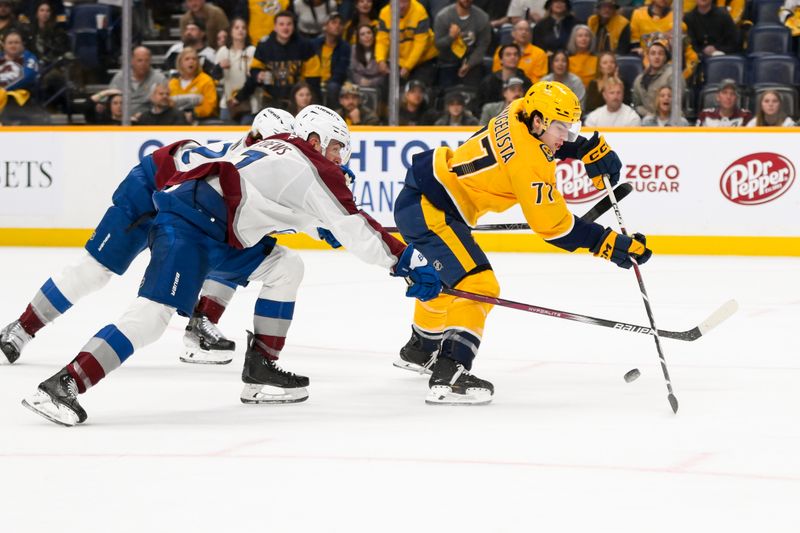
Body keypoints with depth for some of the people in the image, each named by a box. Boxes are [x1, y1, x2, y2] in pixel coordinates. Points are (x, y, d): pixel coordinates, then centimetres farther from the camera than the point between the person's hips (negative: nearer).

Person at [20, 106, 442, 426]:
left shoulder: (274, 150, 24)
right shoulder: (313, 168, -1)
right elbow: (356, 230, -3)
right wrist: (409, 262, 2)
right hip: (188, 225, -10)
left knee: (285, 267, 16)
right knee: (153, 314, -22)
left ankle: (260, 369, 15)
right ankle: (63, 385, -30)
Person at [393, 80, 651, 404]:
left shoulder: (520, 114, 1)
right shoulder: (528, 160, -23)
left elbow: (556, 141, 25)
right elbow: (552, 225, -21)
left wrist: (589, 149, 6)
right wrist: (610, 244, -19)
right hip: (429, 210, -11)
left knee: (448, 276, 32)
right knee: (478, 286, -20)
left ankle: (420, 350, 55)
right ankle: (448, 376, -29)